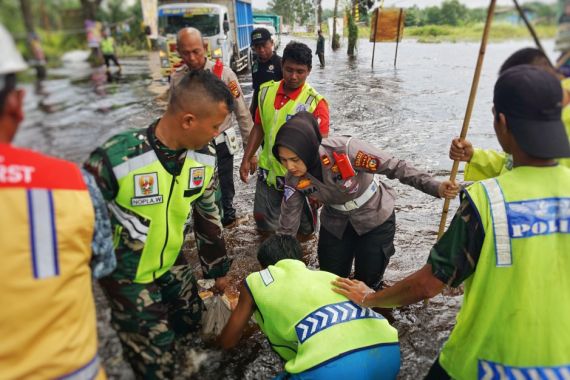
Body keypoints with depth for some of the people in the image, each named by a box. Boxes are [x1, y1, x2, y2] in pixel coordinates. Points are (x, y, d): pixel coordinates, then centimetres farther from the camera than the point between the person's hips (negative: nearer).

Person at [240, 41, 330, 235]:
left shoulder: (315, 102, -17)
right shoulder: (266, 91, -3)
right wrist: (246, 159, 7)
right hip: (268, 170, 4)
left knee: (304, 226, 16)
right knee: (263, 222, 20)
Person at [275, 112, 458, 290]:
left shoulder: (345, 150, -34)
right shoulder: (294, 180, -20)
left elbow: (395, 167, -25)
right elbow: (287, 225, -11)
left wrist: (434, 187, -30)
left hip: (376, 219, -3)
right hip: (335, 224, 4)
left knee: (367, 284, 5)